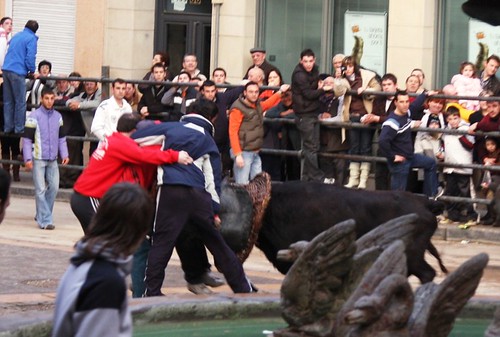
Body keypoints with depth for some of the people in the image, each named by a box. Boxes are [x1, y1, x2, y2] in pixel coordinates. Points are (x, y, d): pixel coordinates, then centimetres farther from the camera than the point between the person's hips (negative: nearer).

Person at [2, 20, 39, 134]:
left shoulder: (16, 36, 19)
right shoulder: (31, 38, -4)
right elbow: (30, 56, -12)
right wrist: (32, 71, 2)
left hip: (6, 70, 7)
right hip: (18, 72, -7)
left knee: (8, 102, 11)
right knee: (20, 102, -2)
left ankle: (8, 127, 13)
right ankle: (19, 128, -3)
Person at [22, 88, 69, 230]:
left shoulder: (58, 116, 8)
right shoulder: (34, 116, -8)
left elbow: (61, 138, 16)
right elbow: (27, 139, -8)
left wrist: (64, 154, 6)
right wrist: (28, 158, -14)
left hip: (52, 159, 5)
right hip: (38, 159, -5)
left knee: (53, 187, 5)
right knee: (41, 190, -6)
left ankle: (41, 215, 20)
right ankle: (45, 220, -6)